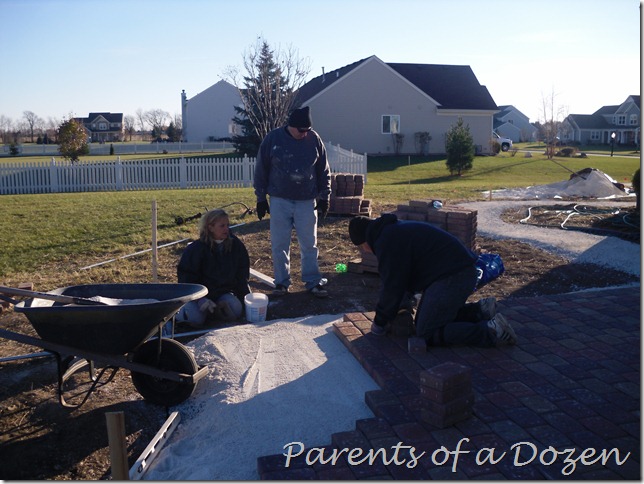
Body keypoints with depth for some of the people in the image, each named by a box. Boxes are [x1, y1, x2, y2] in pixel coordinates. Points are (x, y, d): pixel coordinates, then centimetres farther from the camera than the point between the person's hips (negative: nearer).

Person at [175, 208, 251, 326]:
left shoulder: (236, 245, -2)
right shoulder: (195, 249, -13)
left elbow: (242, 276, 8)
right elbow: (186, 276, -12)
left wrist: (245, 298, 4)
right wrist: (201, 300, -24)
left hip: (224, 292, 3)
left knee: (236, 310, -27)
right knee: (195, 319, -28)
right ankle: (179, 309, 6)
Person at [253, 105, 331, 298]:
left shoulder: (314, 139, -2)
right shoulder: (273, 139, -6)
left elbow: (323, 171, 6)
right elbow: (261, 170, 1)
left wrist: (324, 197, 5)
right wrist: (261, 198, 1)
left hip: (307, 201, 1)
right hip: (280, 201, -1)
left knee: (309, 244, 5)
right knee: (279, 244, 3)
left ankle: (313, 282, 14)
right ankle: (282, 282, 16)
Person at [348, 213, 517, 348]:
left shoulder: (386, 242, -15)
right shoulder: (394, 229, 18)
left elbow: (392, 286, -12)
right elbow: (398, 277, 26)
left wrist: (380, 322, 1)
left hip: (452, 276, -11)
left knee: (427, 335, -7)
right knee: (423, 321, 18)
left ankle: (490, 331, -10)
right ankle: (479, 310, 15)